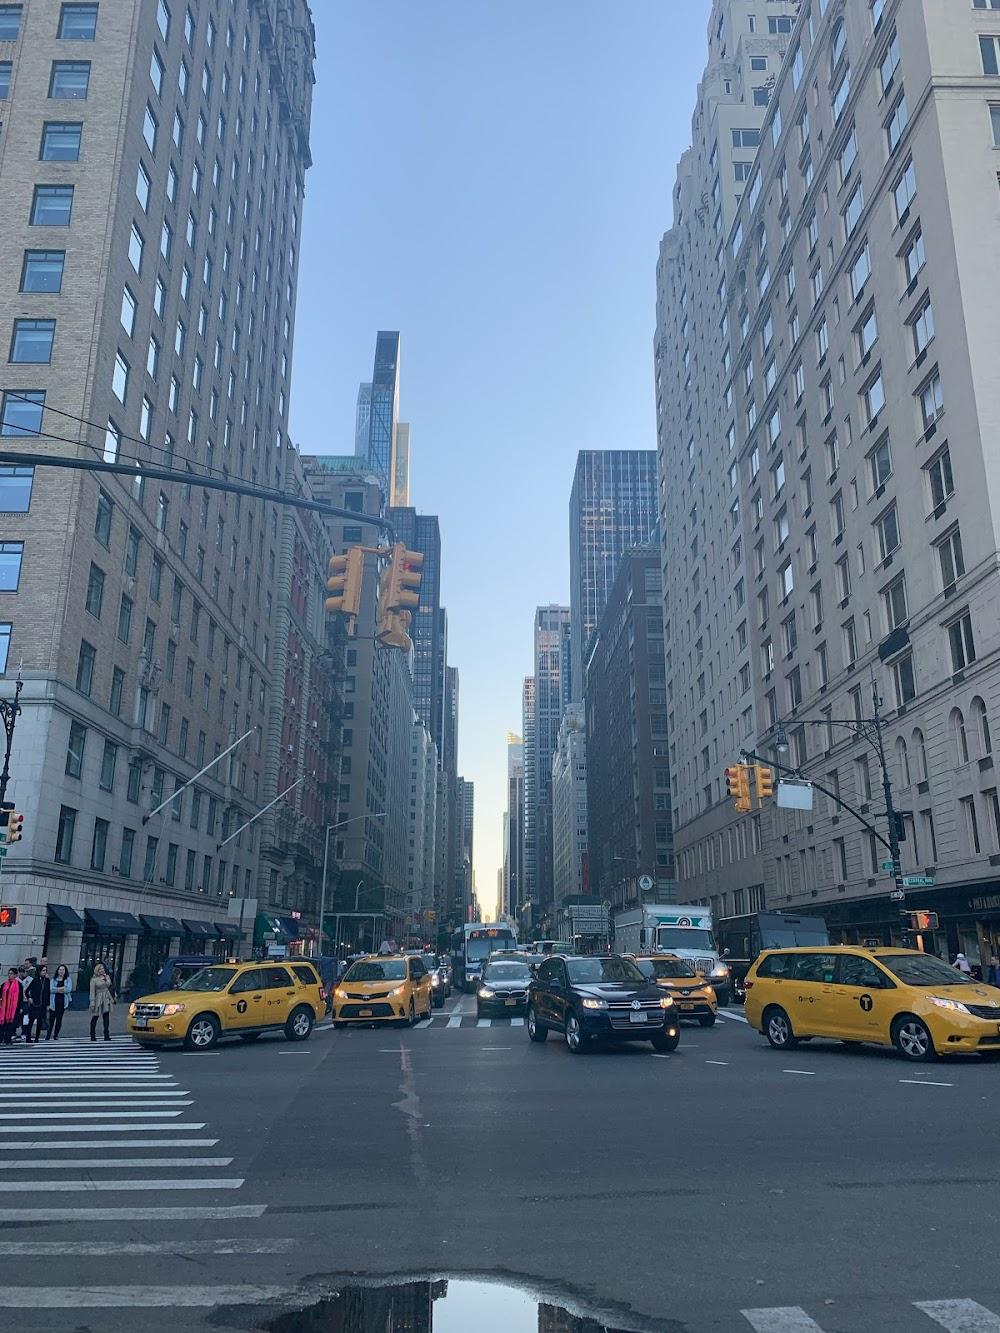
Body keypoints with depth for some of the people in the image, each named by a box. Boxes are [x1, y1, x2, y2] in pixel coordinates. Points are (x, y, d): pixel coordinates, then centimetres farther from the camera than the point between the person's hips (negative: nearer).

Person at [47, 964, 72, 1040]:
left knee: (59, 1019, 1)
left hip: (63, 1002, -1)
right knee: (51, 1019, -4)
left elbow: (69, 989, -8)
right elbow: (51, 989, -4)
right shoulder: (54, 979, 10)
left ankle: (56, 1035, 10)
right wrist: (62, 988, -11)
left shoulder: (68, 979, 7)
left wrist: (57, 989, -6)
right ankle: (48, 1034, 6)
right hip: (54, 1001, 1)